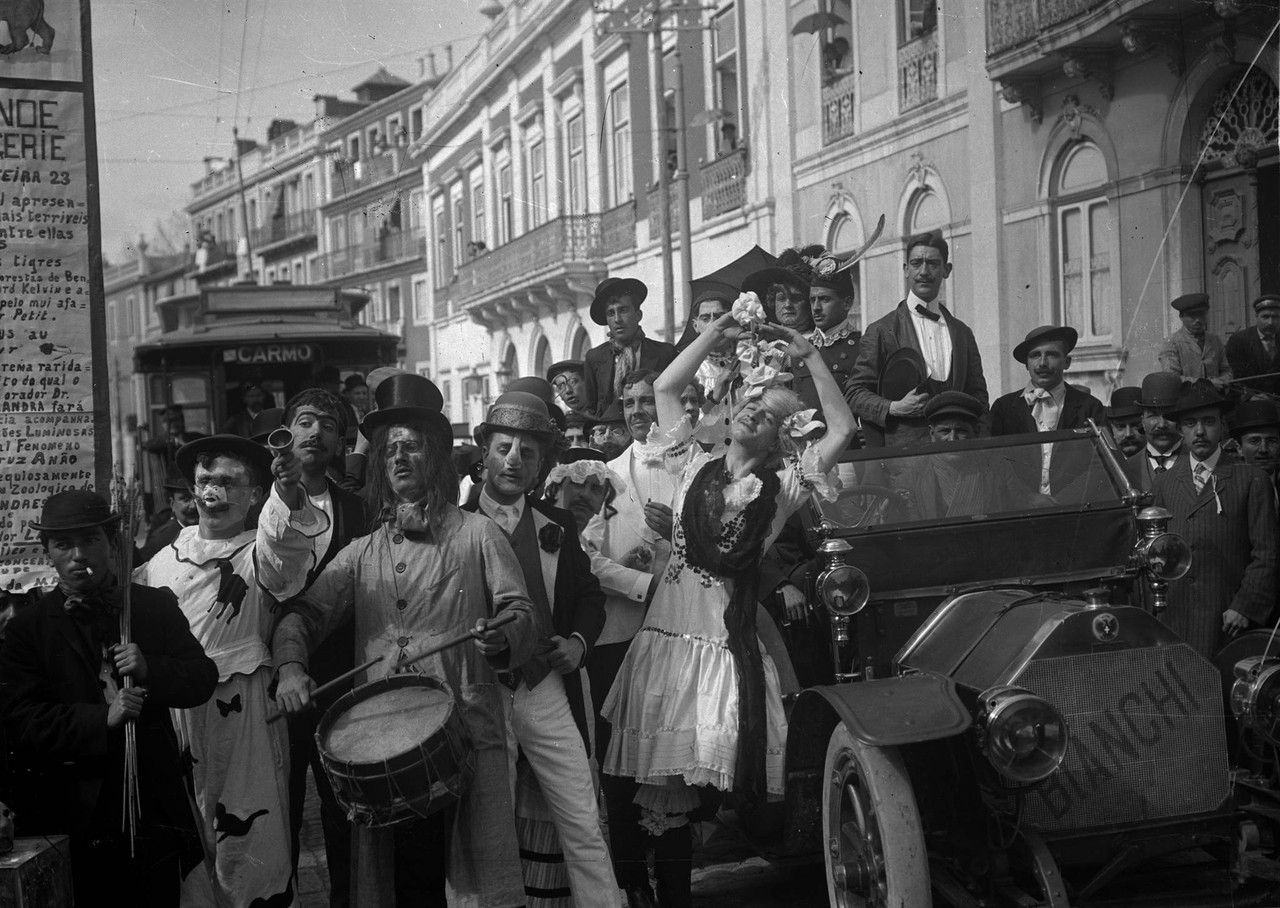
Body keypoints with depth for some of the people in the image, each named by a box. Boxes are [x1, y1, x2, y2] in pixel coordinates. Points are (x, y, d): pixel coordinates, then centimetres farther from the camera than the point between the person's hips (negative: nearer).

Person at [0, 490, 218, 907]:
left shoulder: (157, 607, 4)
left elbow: (204, 679, 3)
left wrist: (151, 670, -16)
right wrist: (103, 719, -21)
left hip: (153, 806, 2)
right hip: (69, 817, -1)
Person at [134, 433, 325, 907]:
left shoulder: (260, 553, -3)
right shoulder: (165, 558, 13)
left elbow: (284, 545, -27)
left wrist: (288, 494, -47)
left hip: (242, 714, -4)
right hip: (170, 711, 5)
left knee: (249, 841, -4)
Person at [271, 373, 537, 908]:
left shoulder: (476, 534, 7)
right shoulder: (363, 551, 17)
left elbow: (520, 612, 2)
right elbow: (305, 612, 12)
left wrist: (502, 638, -20)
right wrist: (290, 665, -7)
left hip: (462, 733, -3)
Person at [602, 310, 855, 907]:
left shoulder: (782, 487, 6)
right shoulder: (697, 466, 12)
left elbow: (842, 428, -1)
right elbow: (665, 387, 11)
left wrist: (808, 356, 0)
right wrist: (716, 334, 8)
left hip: (731, 640, -1)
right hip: (669, 631, 2)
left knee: (732, 777, -7)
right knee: (664, 782, 2)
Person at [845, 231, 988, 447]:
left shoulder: (962, 333, 17)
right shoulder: (881, 331, 4)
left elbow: (978, 399, 20)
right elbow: (853, 393, 3)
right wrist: (893, 408, -13)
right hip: (901, 451, -3)